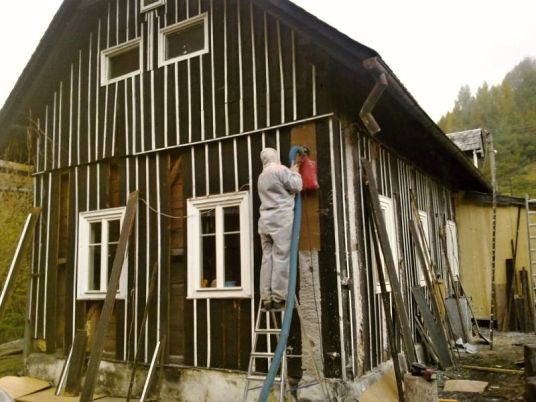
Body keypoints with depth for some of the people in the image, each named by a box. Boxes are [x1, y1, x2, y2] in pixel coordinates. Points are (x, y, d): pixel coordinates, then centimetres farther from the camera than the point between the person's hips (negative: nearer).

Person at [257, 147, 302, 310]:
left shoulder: (262, 176, 22)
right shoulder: (281, 170, -3)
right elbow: (296, 187, -3)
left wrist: (291, 172, 28)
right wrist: (295, 172, 14)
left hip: (266, 221, 7)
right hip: (281, 219, -7)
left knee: (267, 258, 4)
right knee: (281, 257, -6)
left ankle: (266, 298, 2)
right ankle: (278, 297, -7)